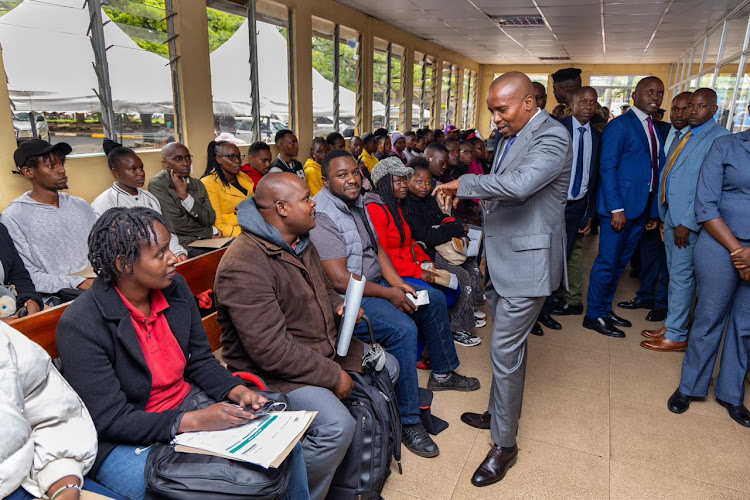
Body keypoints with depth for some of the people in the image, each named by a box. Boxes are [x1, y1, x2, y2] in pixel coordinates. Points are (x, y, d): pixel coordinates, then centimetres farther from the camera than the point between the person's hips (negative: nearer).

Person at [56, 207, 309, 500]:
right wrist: (194, 421, -26)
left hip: (190, 404, 6)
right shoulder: (80, 326, -20)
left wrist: (237, 391, -10)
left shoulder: (175, 288, -2)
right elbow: (111, 420, -19)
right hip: (125, 441, -5)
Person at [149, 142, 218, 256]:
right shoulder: (157, 185, -5)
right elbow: (177, 224, -12)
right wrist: (211, 231, 0)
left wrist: (184, 195, -11)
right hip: (183, 245, -6)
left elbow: (210, 219, 0)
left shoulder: (197, 184, 13)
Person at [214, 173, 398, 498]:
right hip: (273, 373, -10)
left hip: (324, 348, 10)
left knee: (387, 366, 15)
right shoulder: (244, 266, -26)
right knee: (337, 425, -30)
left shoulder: (301, 243, 5)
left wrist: (340, 306, -1)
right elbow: (271, 350, -28)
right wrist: (333, 375, -21)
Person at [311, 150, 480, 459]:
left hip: (375, 283, 10)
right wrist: (389, 294, -19)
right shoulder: (322, 216, -22)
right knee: (403, 328, -31)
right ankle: (408, 422, -17)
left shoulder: (356, 203, 8)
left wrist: (397, 282, -3)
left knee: (434, 300, 15)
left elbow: (377, 248, 13)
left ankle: (443, 373, 32)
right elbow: (340, 280, -27)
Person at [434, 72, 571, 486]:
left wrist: (462, 183, -25)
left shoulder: (551, 137, -18)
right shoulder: (511, 135, 10)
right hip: (502, 258, 9)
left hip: (527, 260, -9)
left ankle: (505, 445, 12)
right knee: (508, 344, 21)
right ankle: (500, 413, 39)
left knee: (505, 350, -4)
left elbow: (519, 184, -35)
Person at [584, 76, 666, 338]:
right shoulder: (620, 125, -7)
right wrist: (616, 208, -19)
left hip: (641, 209, 7)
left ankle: (605, 309, 25)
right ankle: (594, 315, 10)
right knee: (608, 262, -1)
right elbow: (607, 168, -13)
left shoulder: (655, 130, 16)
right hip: (619, 207, -7)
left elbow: (655, 171, 15)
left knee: (620, 262, 14)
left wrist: (654, 211, 10)